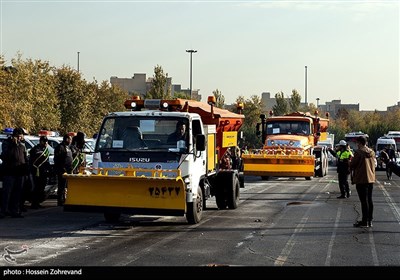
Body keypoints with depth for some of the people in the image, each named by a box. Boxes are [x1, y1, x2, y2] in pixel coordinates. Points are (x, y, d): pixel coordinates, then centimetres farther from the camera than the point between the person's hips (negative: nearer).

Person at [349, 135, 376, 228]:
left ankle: (365, 221, -4)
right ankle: (369, 221, 17)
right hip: (371, 179, 7)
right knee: (369, 200, 12)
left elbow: (352, 165, -10)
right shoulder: (372, 152, 7)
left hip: (361, 179, -7)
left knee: (364, 201, -5)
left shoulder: (358, 152, -15)